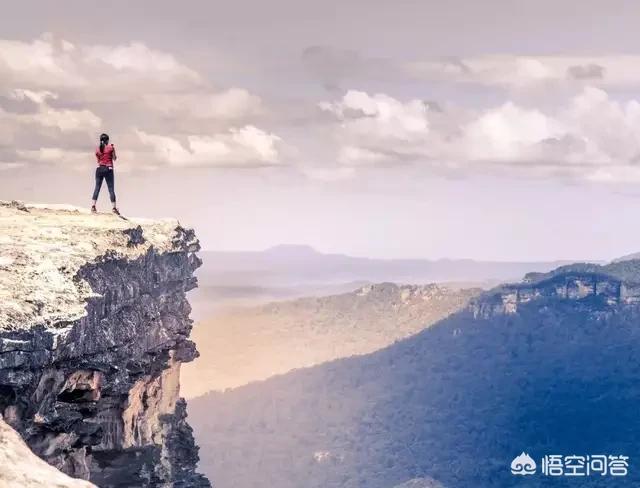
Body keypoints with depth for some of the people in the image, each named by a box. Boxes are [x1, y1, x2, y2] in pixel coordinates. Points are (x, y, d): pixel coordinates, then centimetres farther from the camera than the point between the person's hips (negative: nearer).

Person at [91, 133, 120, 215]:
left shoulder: (97, 149, 5)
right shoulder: (111, 147, -3)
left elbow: (97, 160, 13)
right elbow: (114, 158, 5)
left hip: (99, 169, 3)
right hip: (108, 169, -3)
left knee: (97, 188, 7)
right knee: (111, 189, -1)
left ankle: (93, 206, -1)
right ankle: (114, 207, -5)